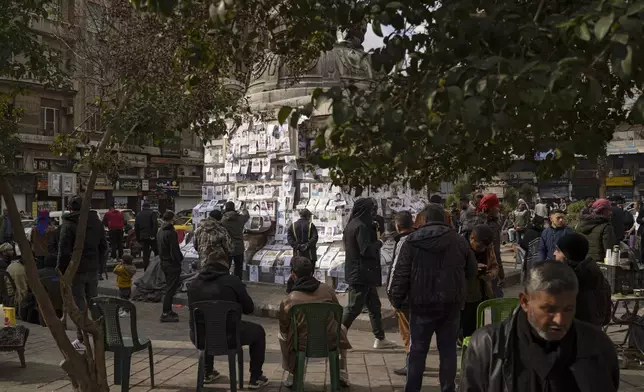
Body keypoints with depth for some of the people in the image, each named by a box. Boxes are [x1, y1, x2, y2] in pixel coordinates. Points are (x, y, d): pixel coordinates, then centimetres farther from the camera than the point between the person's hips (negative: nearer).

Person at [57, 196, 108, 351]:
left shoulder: (68, 225, -12)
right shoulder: (96, 222, 8)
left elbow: (64, 251, -15)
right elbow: (103, 247, 12)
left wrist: (61, 270, -6)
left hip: (76, 270, -6)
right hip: (93, 269, 6)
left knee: (79, 305, -1)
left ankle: (82, 340, 2)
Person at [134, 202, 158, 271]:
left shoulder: (138, 215, 12)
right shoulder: (152, 213, -3)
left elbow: (136, 227, 14)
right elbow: (155, 224, -16)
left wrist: (138, 238, 18)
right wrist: (154, 235, -15)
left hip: (142, 237, 4)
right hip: (151, 236, -4)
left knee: (145, 254, 7)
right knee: (157, 252, 6)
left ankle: (146, 270, 4)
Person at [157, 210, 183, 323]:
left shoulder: (160, 231, 11)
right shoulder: (171, 233, -20)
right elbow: (175, 250, -22)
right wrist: (180, 258, -9)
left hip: (164, 262, 10)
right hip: (172, 264, -10)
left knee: (169, 287, 19)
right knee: (171, 289, -5)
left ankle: (168, 310, 26)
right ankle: (165, 314, -3)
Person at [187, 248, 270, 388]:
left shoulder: (195, 283, 4)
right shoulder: (232, 281, -8)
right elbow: (249, 308, 1)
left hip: (199, 338, 5)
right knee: (258, 331, 22)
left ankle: (208, 373, 47)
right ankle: (255, 378, 23)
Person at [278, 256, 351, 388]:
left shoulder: (288, 300, -11)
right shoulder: (327, 289, -5)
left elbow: (284, 328, 1)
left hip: (303, 345, -1)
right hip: (330, 343, 2)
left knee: (282, 335, 29)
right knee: (341, 329, 35)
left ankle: (292, 375, 30)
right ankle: (342, 373, 33)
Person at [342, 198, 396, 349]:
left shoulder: (351, 225, 10)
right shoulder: (361, 226, -19)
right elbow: (366, 250, -24)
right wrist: (378, 243, -5)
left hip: (355, 272, 10)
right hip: (362, 273, -10)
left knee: (374, 305, 15)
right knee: (354, 307, -2)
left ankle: (380, 339, 21)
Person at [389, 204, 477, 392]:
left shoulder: (412, 240, -4)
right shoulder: (458, 240, 2)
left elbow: (401, 273, -7)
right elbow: (471, 271, 10)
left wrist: (396, 299, 0)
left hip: (422, 303, -1)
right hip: (451, 303, 2)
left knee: (417, 350, 8)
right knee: (448, 349, 12)